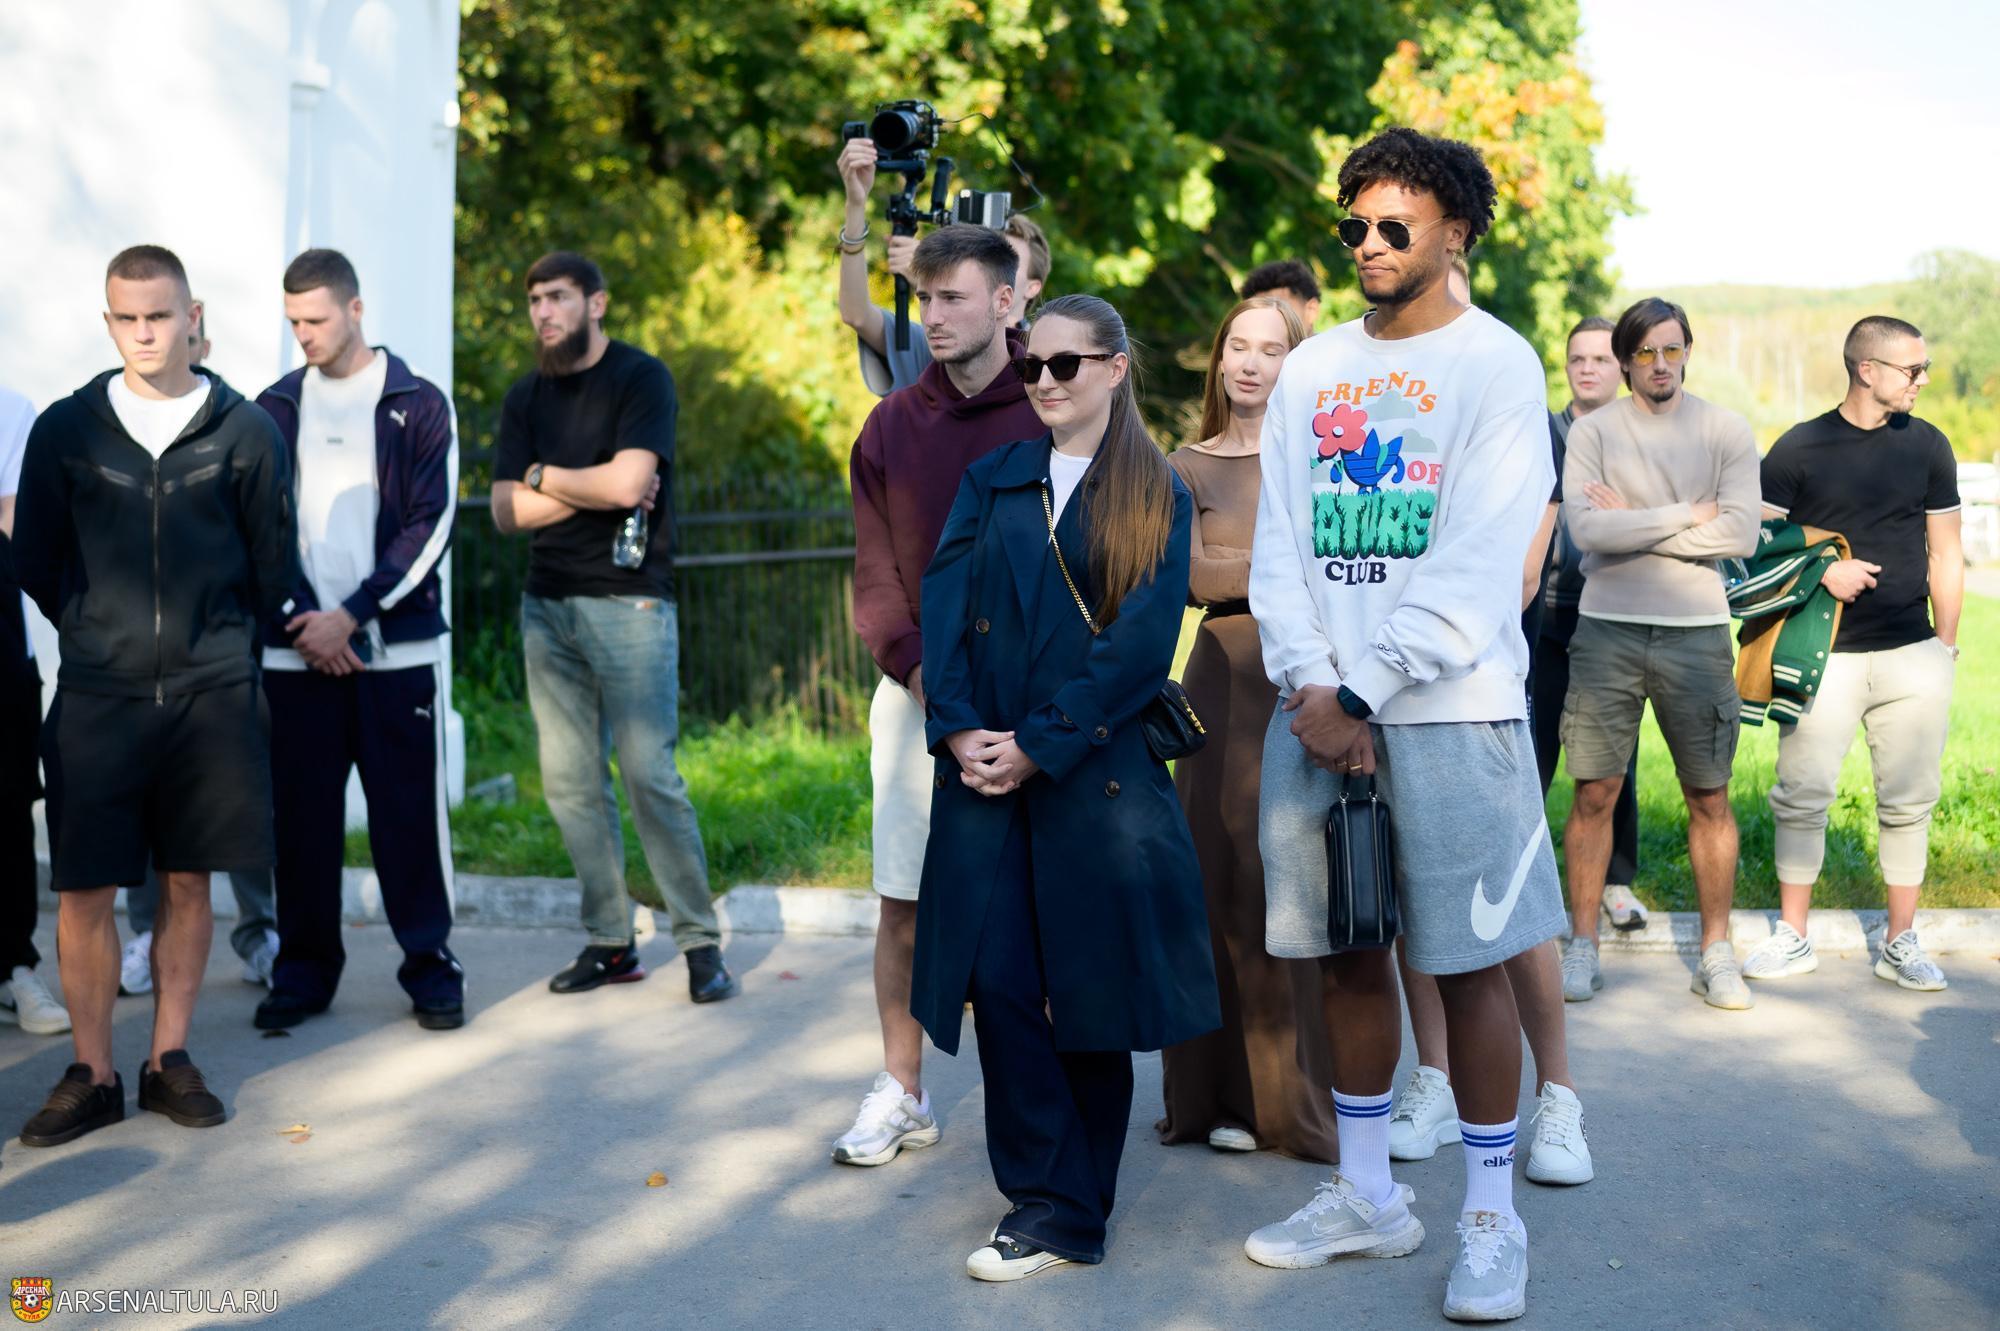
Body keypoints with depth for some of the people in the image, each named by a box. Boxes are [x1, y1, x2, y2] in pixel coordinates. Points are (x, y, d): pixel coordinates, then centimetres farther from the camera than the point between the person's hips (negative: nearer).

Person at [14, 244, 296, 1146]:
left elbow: (274, 562, 10)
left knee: (189, 880, 7)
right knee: (83, 890, -1)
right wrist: (97, 633, 12)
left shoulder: (243, 430, 1)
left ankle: (170, 1060, 19)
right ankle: (91, 1074, 12)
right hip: (97, 696, 0)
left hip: (211, 692, 0)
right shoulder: (66, 429, 2)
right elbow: (35, 561, 11)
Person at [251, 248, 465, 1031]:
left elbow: (430, 526, -5)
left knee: (408, 812, 0)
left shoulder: (419, 405, 2)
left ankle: (429, 964, 11)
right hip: (296, 650, 2)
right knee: (302, 814, 5)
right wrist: (299, 617, -8)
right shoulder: (275, 408, 10)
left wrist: (352, 615, -12)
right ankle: (305, 969, 16)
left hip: (398, 646, -2)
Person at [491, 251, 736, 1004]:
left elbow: (627, 483, -16)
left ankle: (700, 942, 2)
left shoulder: (641, 378, -2)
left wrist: (544, 476, -1)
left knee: (650, 775, -8)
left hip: (628, 602, -5)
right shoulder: (526, 398, 13)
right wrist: (592, 489, -6)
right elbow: (507, 512, 5)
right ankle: (610, 943, 12)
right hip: (547, 606, 6)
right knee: (570, 780, 4)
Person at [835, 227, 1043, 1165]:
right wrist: (918, 668, -10)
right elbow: (875, 572, 6)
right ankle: (901, 1093, 16)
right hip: (918, 693, 3)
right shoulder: (892, 426, 9)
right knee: (903, 902, 4)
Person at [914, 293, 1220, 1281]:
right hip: (985, 767, 3)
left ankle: (1072, 1209, 17)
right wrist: (958, 729, -11)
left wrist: (1040, 744, -14)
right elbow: (943, 605, 3)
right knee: (1000, 983, -2)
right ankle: (1045, 1199, 8)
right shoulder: (991, 479, 12)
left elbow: (1143, 644, -7)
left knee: (1092, 984, 3)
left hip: (1099, 770, -3)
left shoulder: (1156, 497, 3)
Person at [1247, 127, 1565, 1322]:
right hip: (1318, 707, 5)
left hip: (1448, 702, -4)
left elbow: (1477, 565, -10)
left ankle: (1492, 1220, 13)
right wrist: (1309, 687, -7)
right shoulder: (1310, 371, 13)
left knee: (1470, 961, 0)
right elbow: (1279, 546, 8)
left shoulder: (1496, 363, -2)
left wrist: (1364, 695, -14)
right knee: (1347, 952, 10)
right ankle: (1366, 1196, 23)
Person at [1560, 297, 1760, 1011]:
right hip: (1607, 630, 0)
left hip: (1696, 632, 1)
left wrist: (1631, 524, -9)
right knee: (1596, 791, 2)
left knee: (1710, 798, 5)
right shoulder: (1592, 431, 3)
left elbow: (1740, 534, -8)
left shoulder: (1726, 431, 4)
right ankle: (1583, 946, 13)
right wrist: (1687, 515, -8)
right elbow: (1585, 529, -12)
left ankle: (1716, 953, 16)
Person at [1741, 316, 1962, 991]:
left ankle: (1900, 941, 16)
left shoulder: (1928, 446, 8)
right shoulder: (1799, 447, 1)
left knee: (1909, 800, 4)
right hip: (1823, 652, -2)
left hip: (1912, 654, 2)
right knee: (1803, 795, -1)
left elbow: (1945, 554, 12)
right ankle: (1793, 937, 12)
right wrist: (1823, 570, -11)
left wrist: (1946, 641, 8)